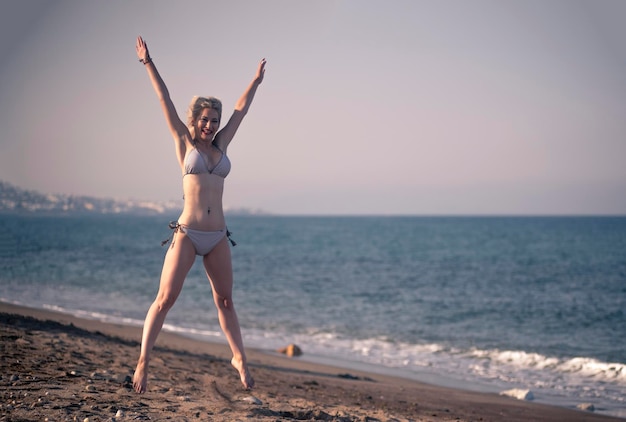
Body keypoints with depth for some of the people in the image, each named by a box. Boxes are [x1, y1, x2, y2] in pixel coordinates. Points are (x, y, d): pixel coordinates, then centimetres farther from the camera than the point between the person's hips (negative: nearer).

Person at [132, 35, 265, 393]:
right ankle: (143, 361, -1)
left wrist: (257, 80, 30)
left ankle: (240, 359, 20)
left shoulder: (221, 145, 13)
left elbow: (241, 110, 22)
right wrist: (148, 63, 0)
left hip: (218, 236, 4)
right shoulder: (185, 143, 5)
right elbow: (165, 101, 2)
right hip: (187, 233, -4)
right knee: (166, 299, -6)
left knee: (225, 300, 10)